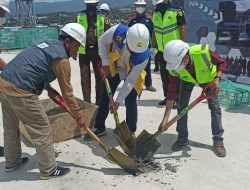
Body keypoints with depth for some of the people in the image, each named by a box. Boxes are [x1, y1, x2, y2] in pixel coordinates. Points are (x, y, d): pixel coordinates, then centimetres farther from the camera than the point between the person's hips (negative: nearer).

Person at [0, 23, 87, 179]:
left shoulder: (47, 43, 17)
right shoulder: (61, 58, -10)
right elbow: (67, 92, -6)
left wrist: (48, 88, 13)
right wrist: (79, 116, 4)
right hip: (20, 92, -9)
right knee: (42, 131, 3)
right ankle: (49, 170, 15)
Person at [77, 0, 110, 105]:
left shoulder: (103, 18, 0)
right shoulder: (79, 17, 4)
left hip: (98, 51, 0)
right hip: (83, 52, 1)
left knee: (99, 76, 8)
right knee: (85, 77, 3)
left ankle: (100, 100, 21)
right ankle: (86, 102, 12)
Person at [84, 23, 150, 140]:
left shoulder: (143, 56, -39)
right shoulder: (117, 31, -36)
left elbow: (131, 81, -32)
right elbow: (102, 42, -13)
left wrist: (118, 101, -30)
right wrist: (105, 63, -19)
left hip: (132, 74, -2)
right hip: (114, 69, 3)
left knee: (130, 102, -10)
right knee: (105, 98, 7)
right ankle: (99, 128, 22)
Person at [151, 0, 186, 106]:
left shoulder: (177, 11, -9)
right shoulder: (155, 13, 8)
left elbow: (183, 29, -10)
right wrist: (153, 45, 12)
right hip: (161, 50, 6)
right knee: (164, 75, 12)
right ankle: (167, 97, 25)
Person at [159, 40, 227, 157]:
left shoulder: (204, 52, -42)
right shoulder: (174, 68, -33)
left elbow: (222, 63, -20)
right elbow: (171, 93, -28)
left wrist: (217, 79, -36)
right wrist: (165, 119, -31)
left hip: (208, 78, -1)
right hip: (187, 79, 1)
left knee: (215, 107, -6)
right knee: (182, 106, -7)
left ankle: (218, 140, 5)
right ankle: (182, 137, 9)